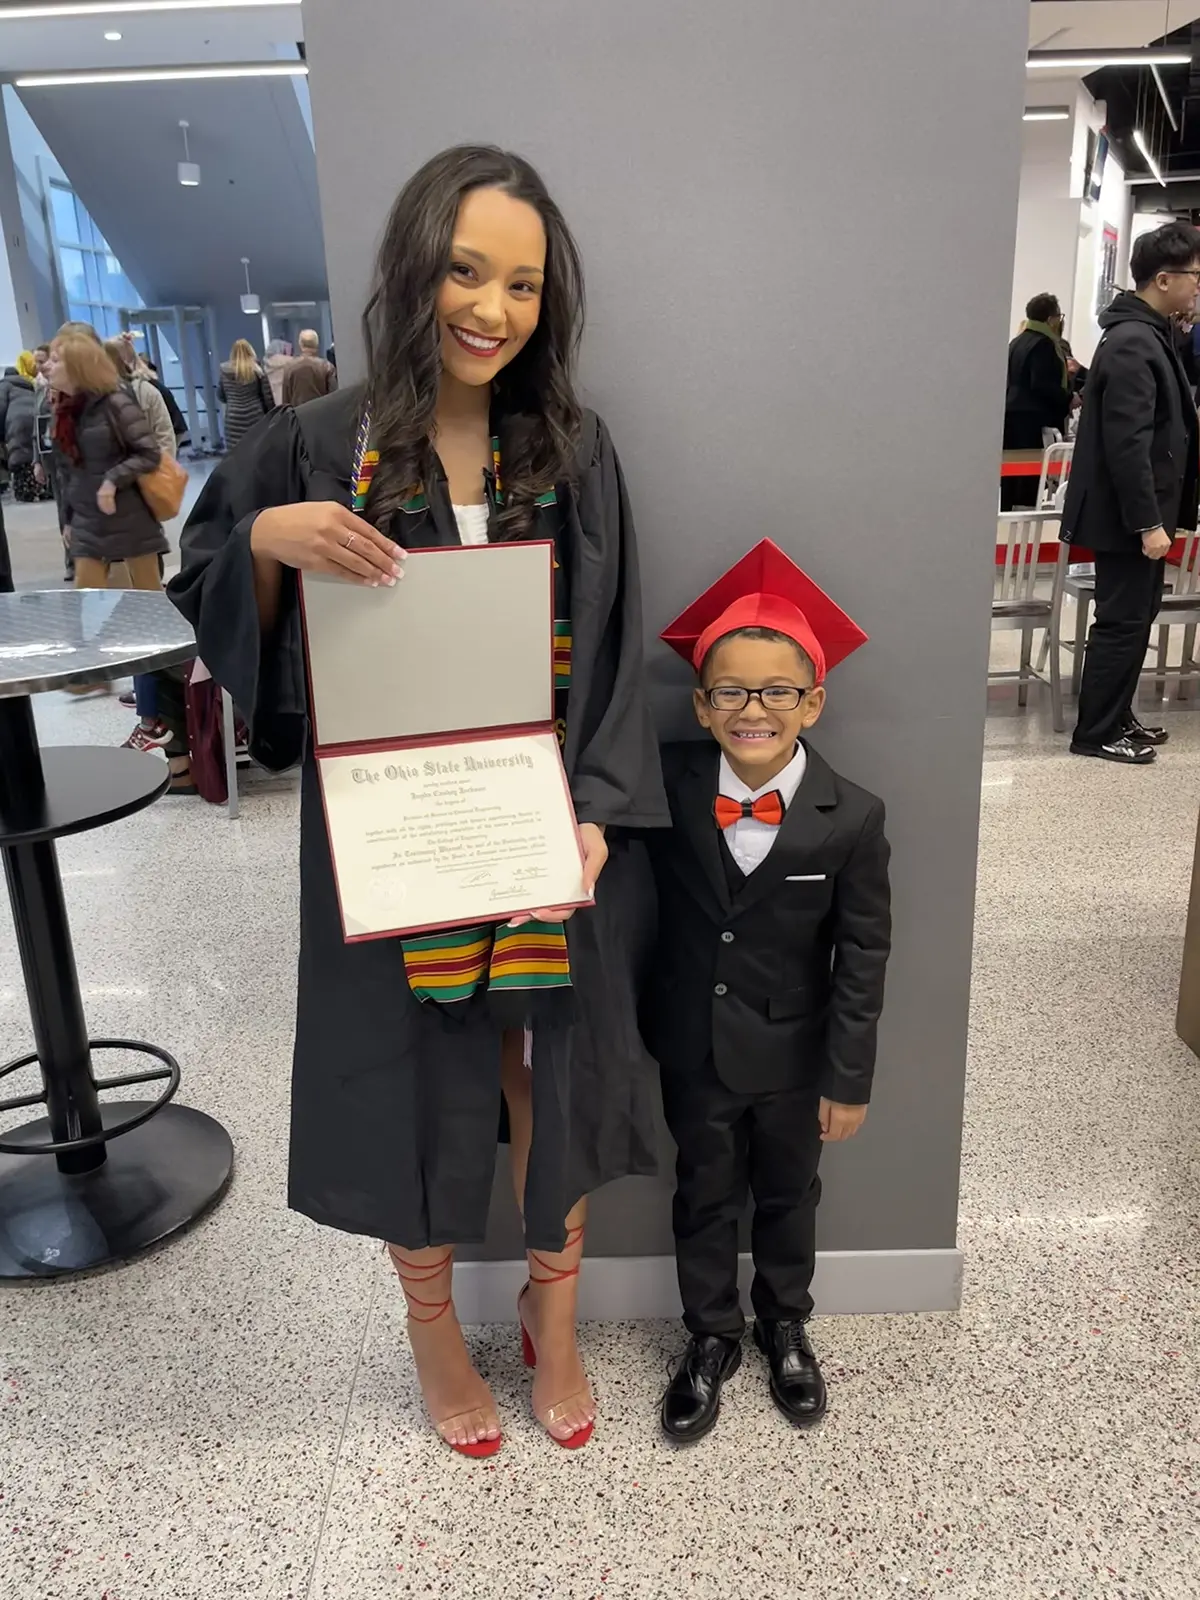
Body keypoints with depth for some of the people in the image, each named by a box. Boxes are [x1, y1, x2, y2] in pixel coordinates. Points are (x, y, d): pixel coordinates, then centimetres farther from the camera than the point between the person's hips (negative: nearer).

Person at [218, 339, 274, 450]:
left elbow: (220, 396, 15)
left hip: (234, 420, 1)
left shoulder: (225, 372, 4)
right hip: (255, 418, -1)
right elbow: (268, 397, 0)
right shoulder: (257, 371, -1)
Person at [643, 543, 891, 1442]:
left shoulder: (852, 818, -18)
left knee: (788, 1194, 21)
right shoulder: (669, 787, -15)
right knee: (705, 1196, 18)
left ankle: (785, 1326, 47)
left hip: (793, 1053, 0)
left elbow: (863, 956, -11)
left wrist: (849, 1080, -8)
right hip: (694, 1047, 1)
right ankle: (711, 1339, 41)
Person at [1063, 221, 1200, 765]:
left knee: (1135, 618, 16)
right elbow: (1127, 444, -25)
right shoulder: (1131, 344, -19)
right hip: (1126, 515, -10)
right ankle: (1096, 733, 7)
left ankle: (1116, 717, 27)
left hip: (1139, 510, 10)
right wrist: (1148, 522, -24)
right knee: (1122, 623, -3)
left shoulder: (1151, 335, 14)